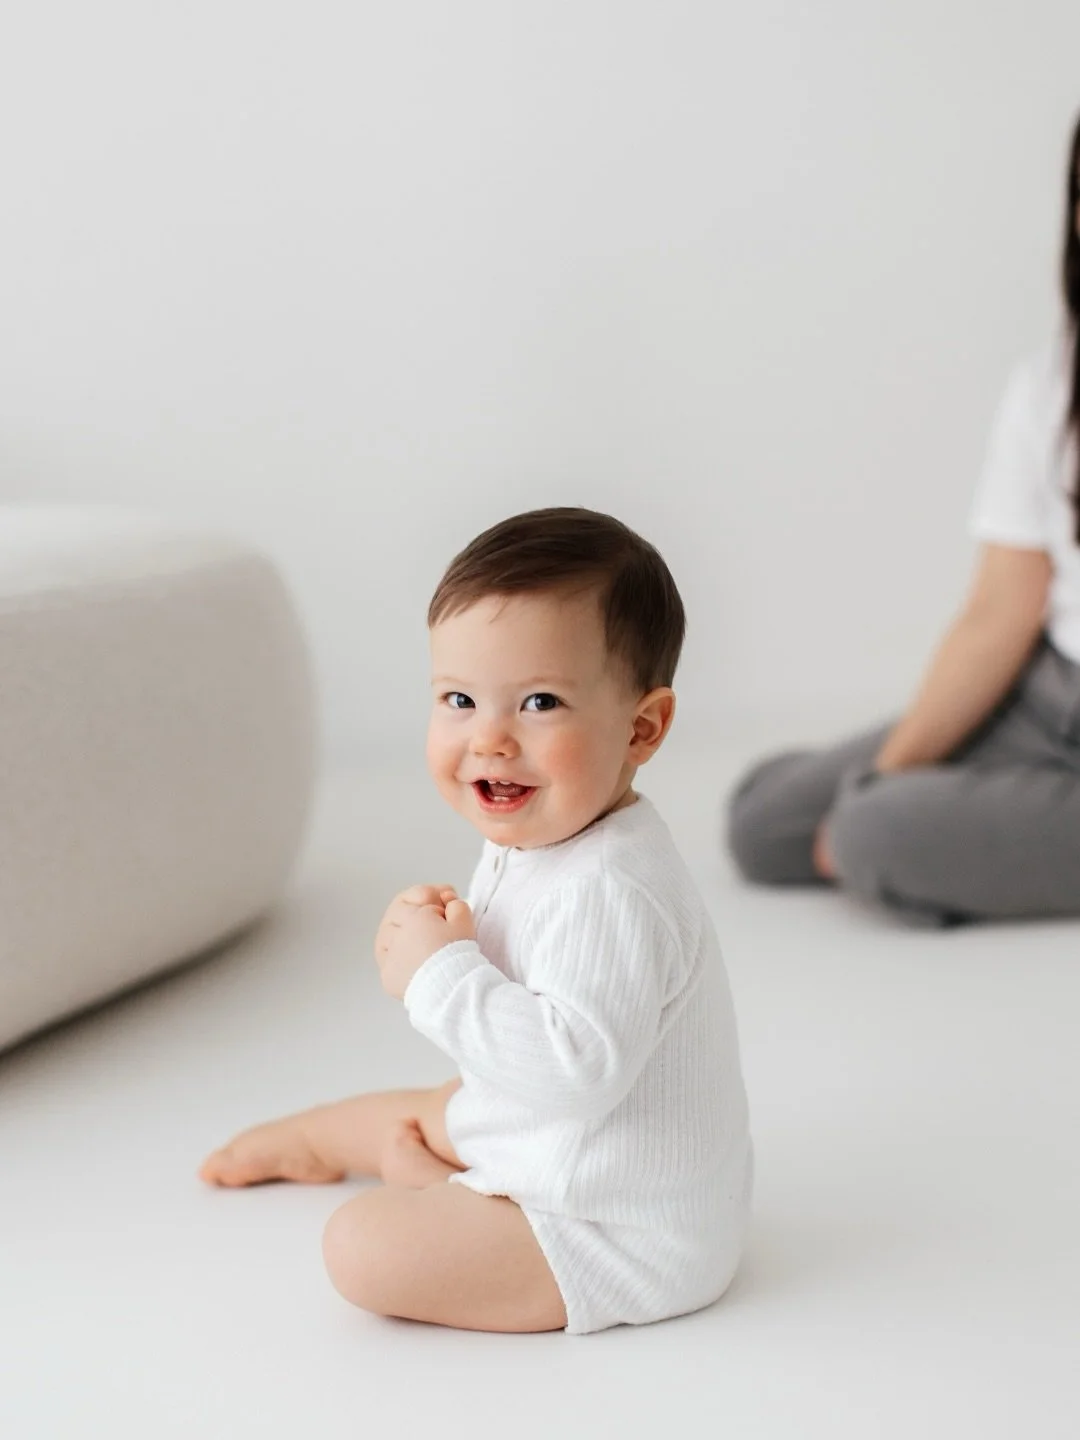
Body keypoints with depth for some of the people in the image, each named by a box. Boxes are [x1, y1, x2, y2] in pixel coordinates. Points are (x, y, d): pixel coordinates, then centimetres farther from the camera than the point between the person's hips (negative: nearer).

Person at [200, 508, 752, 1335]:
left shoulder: (608, 892, -30)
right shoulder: (528, 845, 1)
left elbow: (575, 1064, -41)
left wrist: (440, 974, -30)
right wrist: (432, 939, -7)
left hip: (627, 1230, -10)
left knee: (364, 1248, -21)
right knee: (412, 1119, 31)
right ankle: (304, 1143, 63)